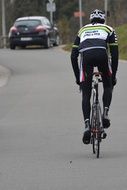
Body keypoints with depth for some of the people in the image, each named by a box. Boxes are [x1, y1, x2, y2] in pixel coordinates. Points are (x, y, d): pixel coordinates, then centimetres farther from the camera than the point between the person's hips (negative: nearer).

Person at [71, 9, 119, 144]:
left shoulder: (82, 30, 35)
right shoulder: (108, 30, 29)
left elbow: (73, 56, 29)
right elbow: (115, 55, 21)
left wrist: (77, 77, 34)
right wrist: (113, 76, 28)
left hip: (85, 56, 1)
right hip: (102, 54, -1)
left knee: (86, 95, 8)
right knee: (108, 86, 26)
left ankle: (87, 126, -8)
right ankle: (105, 113, 6)